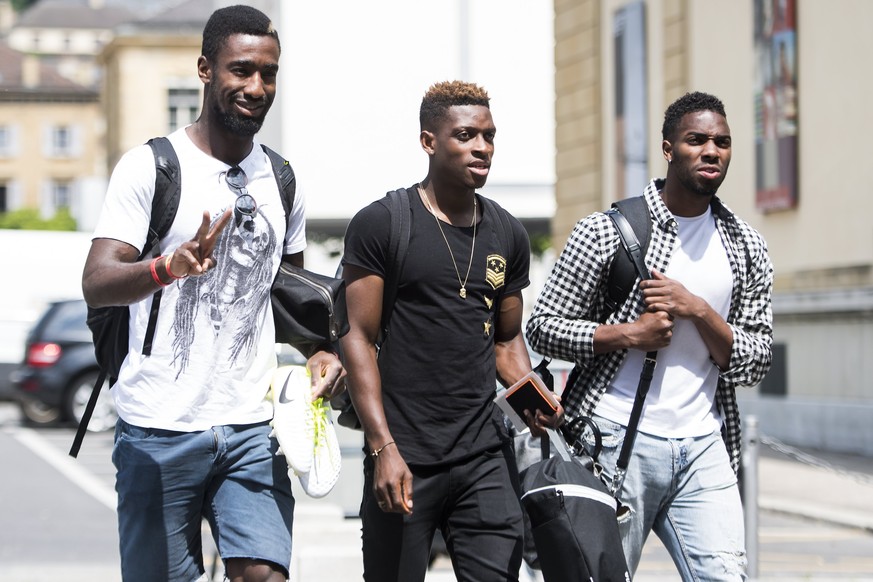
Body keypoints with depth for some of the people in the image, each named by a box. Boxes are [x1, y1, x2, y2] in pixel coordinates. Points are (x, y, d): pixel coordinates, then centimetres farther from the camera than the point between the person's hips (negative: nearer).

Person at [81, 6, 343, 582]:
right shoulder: (151, 167, -4)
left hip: (253, 428, 4)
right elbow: (96, 284, -15)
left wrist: (321, 351, 6)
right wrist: (168, 268, -36)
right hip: (159, 427, -4)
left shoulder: (281, 181, 13)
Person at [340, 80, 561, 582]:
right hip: (405, 458, -4)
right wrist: (383, 447, -15)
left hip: (485, 454, 4)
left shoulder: (508, 235, 12)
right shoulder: (381, 225, -3)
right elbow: (359, 339, -6)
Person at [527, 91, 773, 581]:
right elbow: (543, 327, -1)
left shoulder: (747, 248, 10)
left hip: (703, 447, 4)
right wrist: (627, 335, -14)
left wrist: (698, 310, -10)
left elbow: (755, 365, 7)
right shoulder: (606, 233, -2)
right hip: (618, 442, -3)